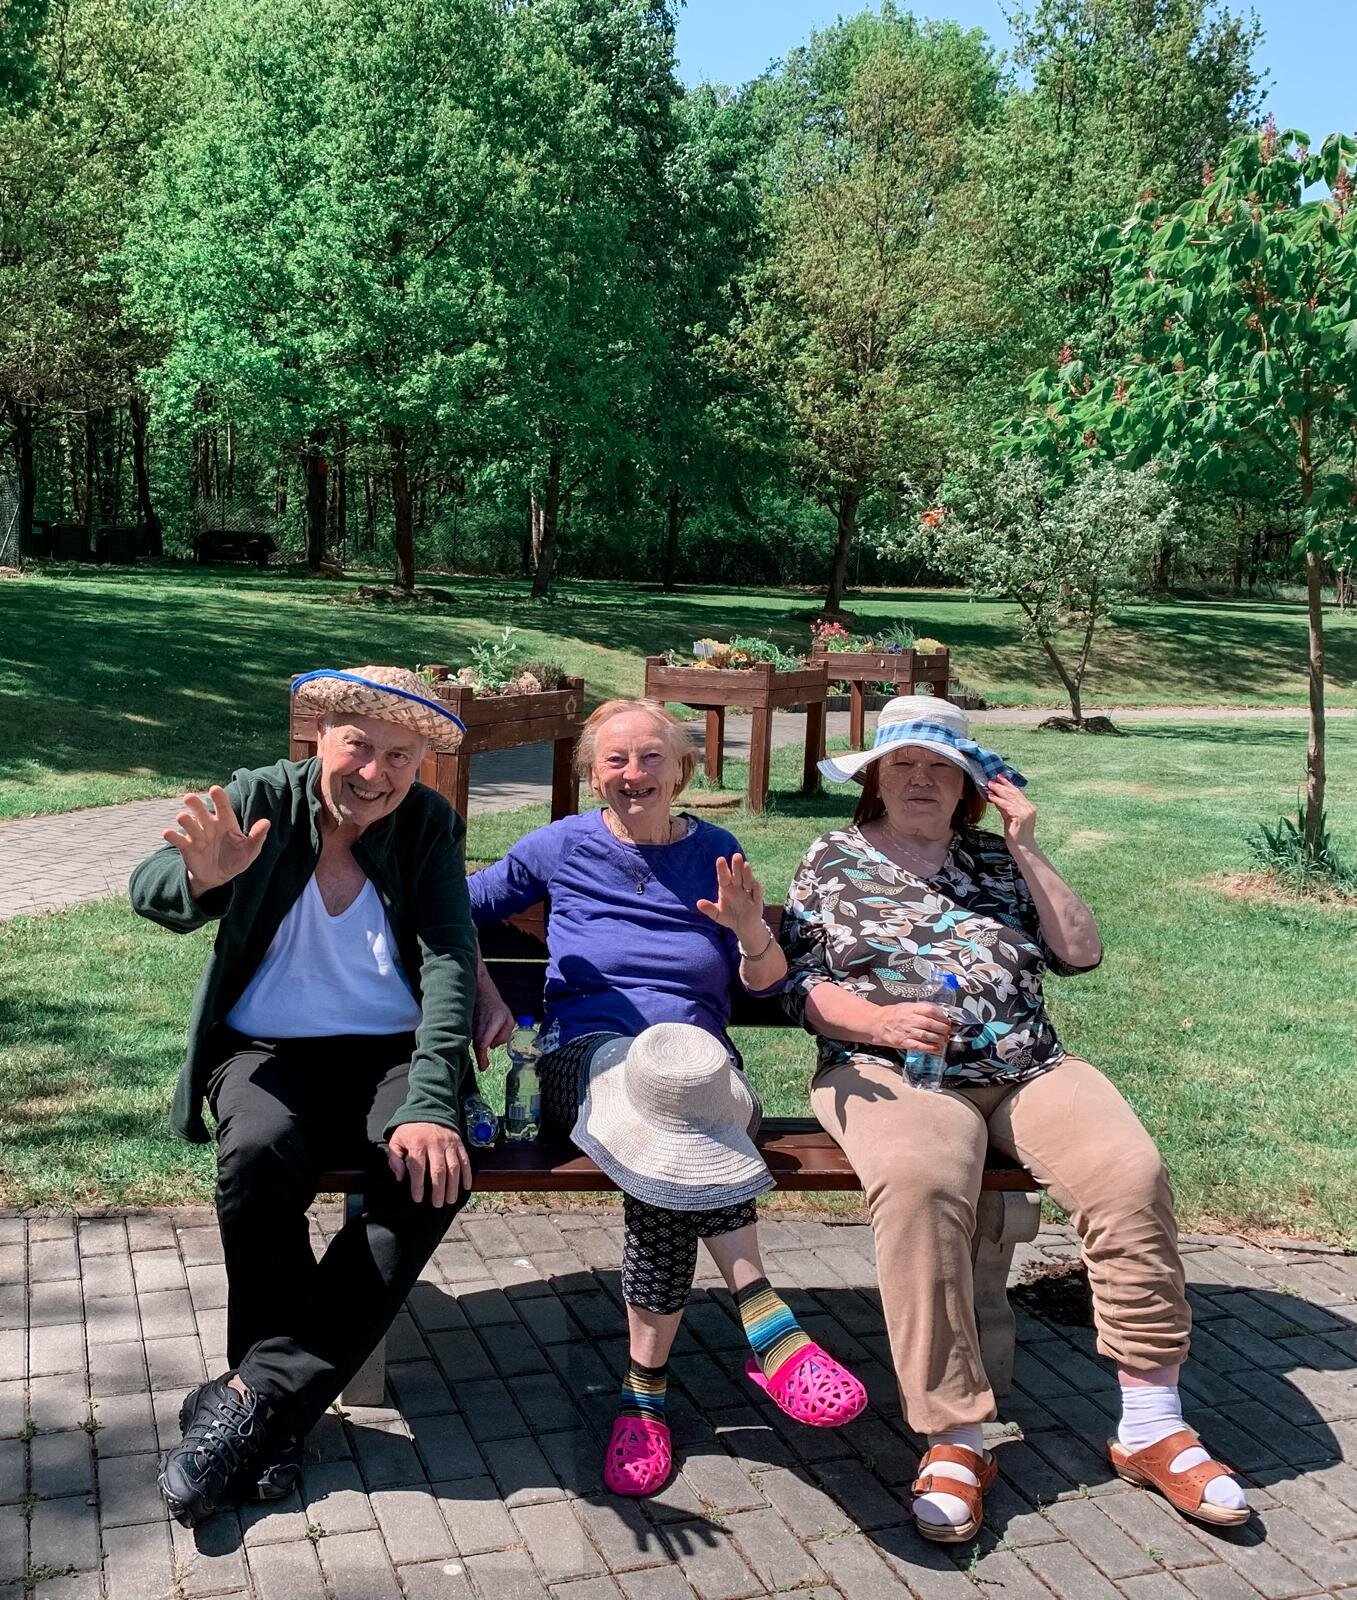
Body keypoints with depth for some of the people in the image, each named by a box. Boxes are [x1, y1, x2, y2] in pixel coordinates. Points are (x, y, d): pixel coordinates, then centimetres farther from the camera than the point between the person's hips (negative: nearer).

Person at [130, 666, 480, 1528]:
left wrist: (429, 1104, -27)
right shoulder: (261, 799, -4)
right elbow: (150, 893, -18)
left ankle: (256, 1394, -20)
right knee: (259, 1156, -33)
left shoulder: (430, 825, -2)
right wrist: (200, 879, -44)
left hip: (389, 1053, 1)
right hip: (268, 1052, -1)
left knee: (437, 1173, -29)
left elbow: (450, 963, -12)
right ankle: (278, 1416, -14)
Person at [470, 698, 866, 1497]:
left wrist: (753, 933, -10)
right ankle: (765, 1320, -41)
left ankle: (646, 1388, -29)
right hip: (587, 1058, -1)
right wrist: (486, 995, 7)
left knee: (667, 1159, -38)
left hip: (700, 1062, 2)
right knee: (665, 1075, -40)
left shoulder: (716, 852, 14)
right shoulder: (561, 847, 13)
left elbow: (768, 984, 12)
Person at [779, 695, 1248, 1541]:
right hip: (893, 1070, -3)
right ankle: (958, 1439, -28)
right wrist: (880, 1021, -14)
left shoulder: (998, 859, 21)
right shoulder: (833, 861, 14)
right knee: (920, 1184, -37)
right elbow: (803, 987, 5)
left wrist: (1026, 848, 6)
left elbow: (1082, 953, 11)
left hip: (1031, 1068, 3)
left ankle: (1151, 1424, -12)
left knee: (1131, 1171, -24)